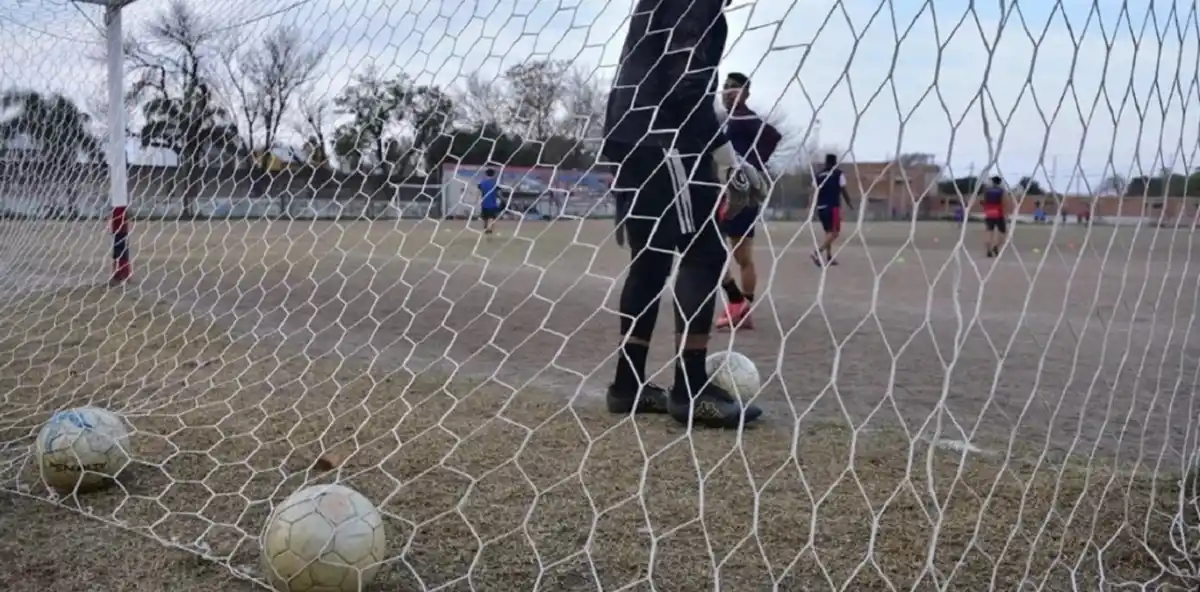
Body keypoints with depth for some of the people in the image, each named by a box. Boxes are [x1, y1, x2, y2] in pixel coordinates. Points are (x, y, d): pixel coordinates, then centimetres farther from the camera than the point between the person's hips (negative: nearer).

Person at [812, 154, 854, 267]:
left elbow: (814, 192, 3)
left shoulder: (818, 175, 10)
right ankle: (817, 253, -23)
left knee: (828, 232, 18)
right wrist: (849, 204, 12)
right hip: (833, 207, -6)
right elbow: (843, 191, -2)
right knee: (834, 233, -5)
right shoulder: (839, 174, -3)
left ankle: (829, 258, 16)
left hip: (820, 207, 6)